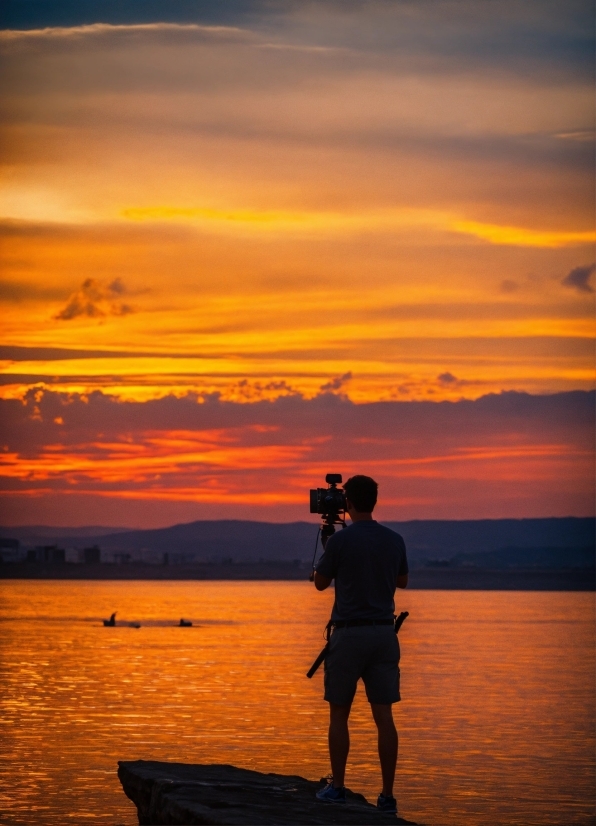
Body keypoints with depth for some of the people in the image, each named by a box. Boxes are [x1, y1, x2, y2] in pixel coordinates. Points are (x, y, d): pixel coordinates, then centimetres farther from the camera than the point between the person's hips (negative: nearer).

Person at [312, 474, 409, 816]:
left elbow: (320, 583, 6)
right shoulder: (394, 541, 5)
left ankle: (337, 787, 11)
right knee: (384, 716, 1)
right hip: (384, 633, 4)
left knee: (339, 713, 9)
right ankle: (388, 795, -2)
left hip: (349, 633, -3)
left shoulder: (340, 540, -8)